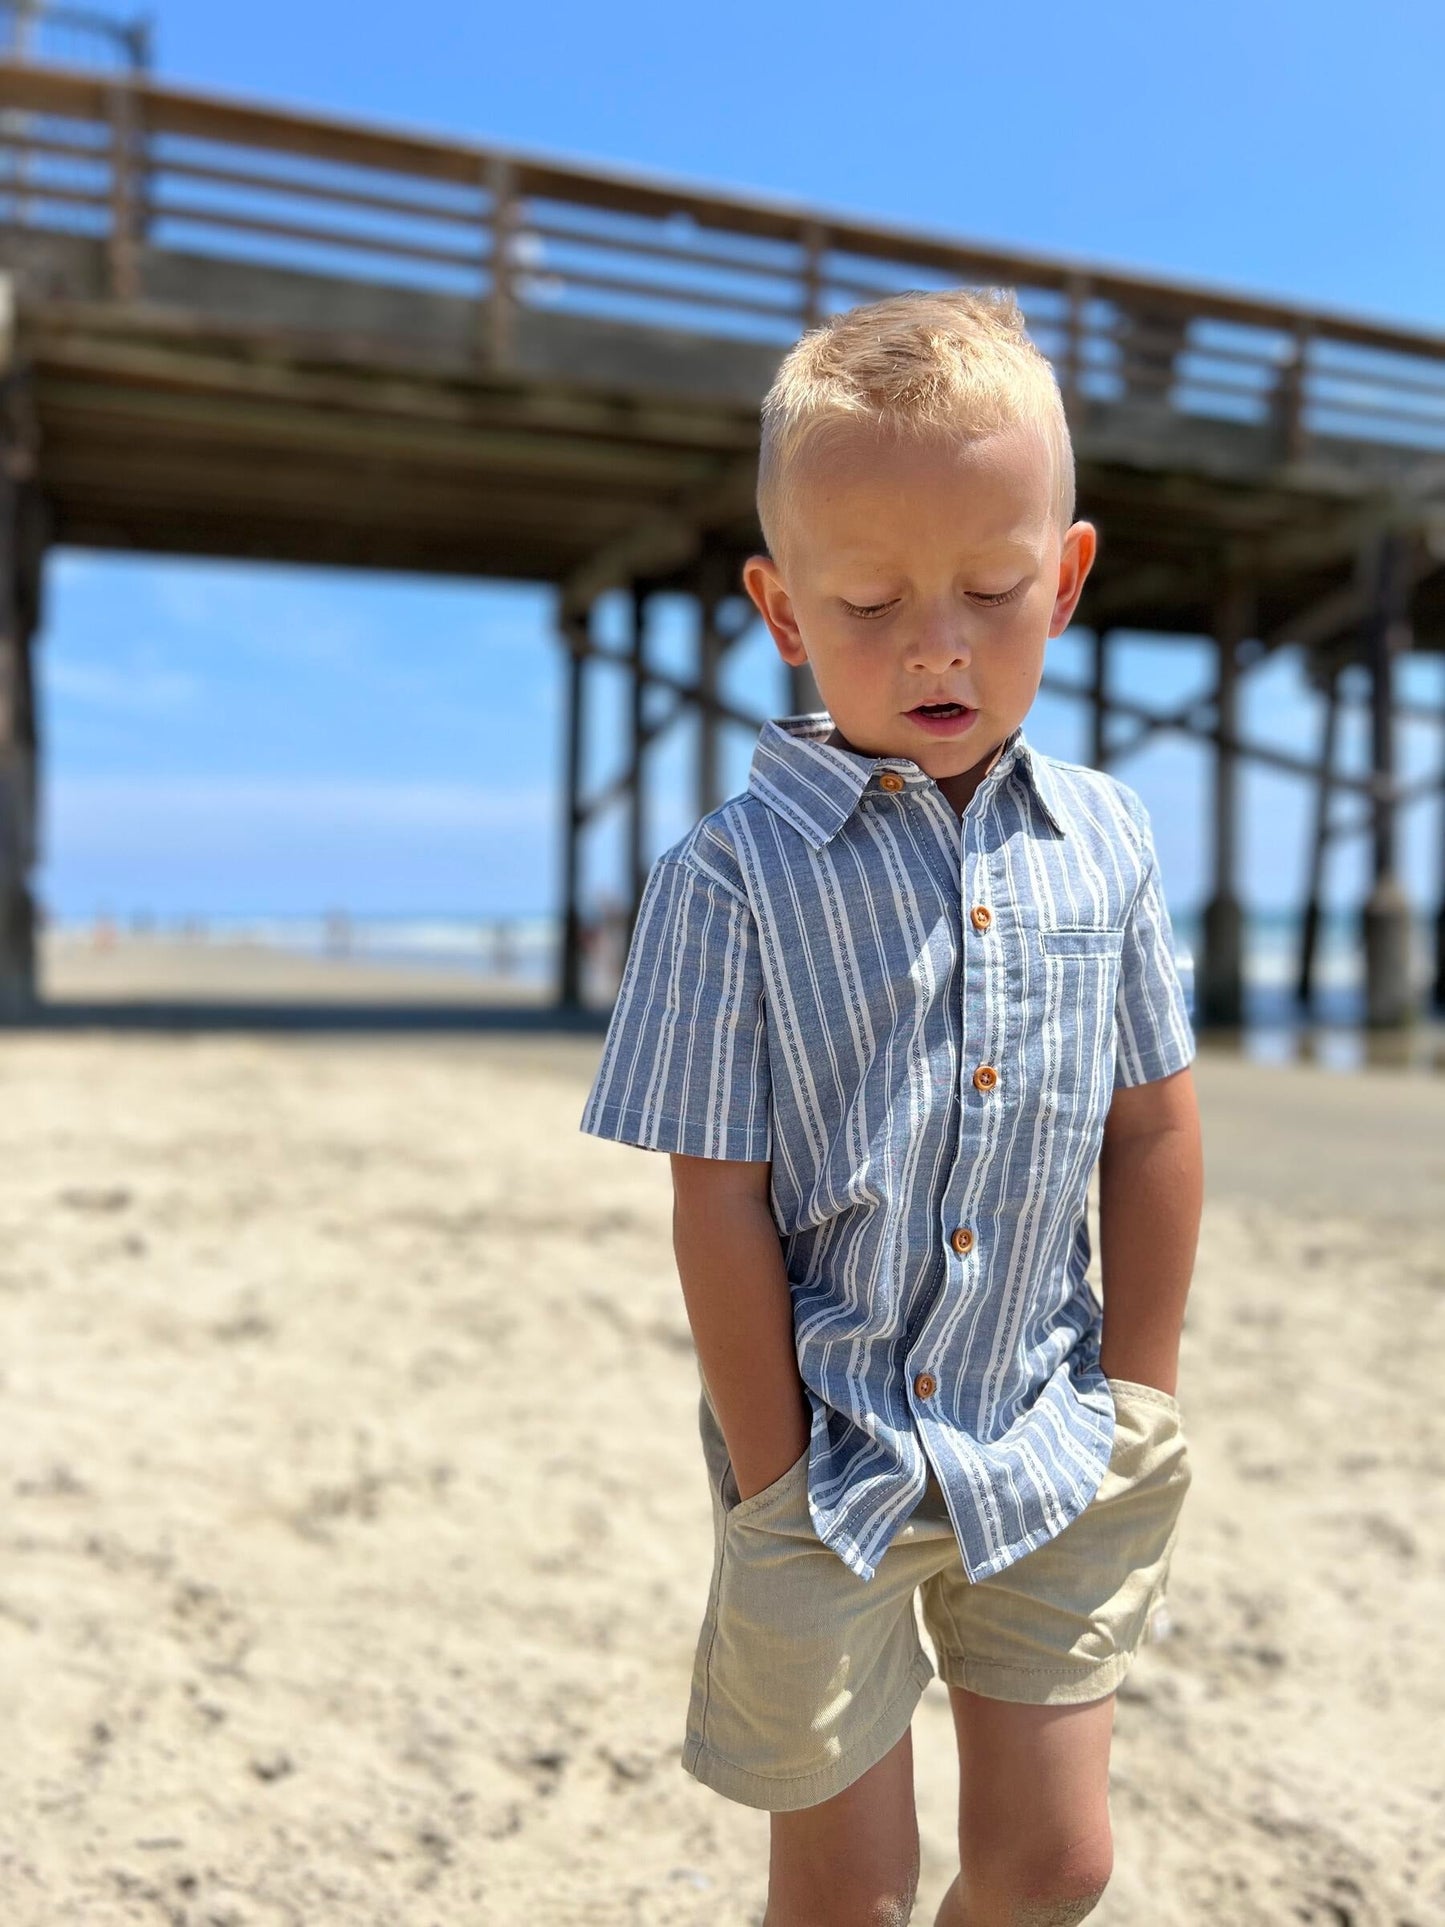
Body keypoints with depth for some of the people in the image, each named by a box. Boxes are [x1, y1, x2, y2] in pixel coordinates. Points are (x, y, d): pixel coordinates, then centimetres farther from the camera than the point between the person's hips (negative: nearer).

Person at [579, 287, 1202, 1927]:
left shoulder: (1103, 843, -3)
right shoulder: (735, 879, -15)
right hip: (834, 1460, -3)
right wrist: (773, 1481, -9)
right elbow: (719, 1197, -12)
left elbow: (1154, 1129, 5)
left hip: (1052, 1454, 3)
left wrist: (1140, 1397, 5)